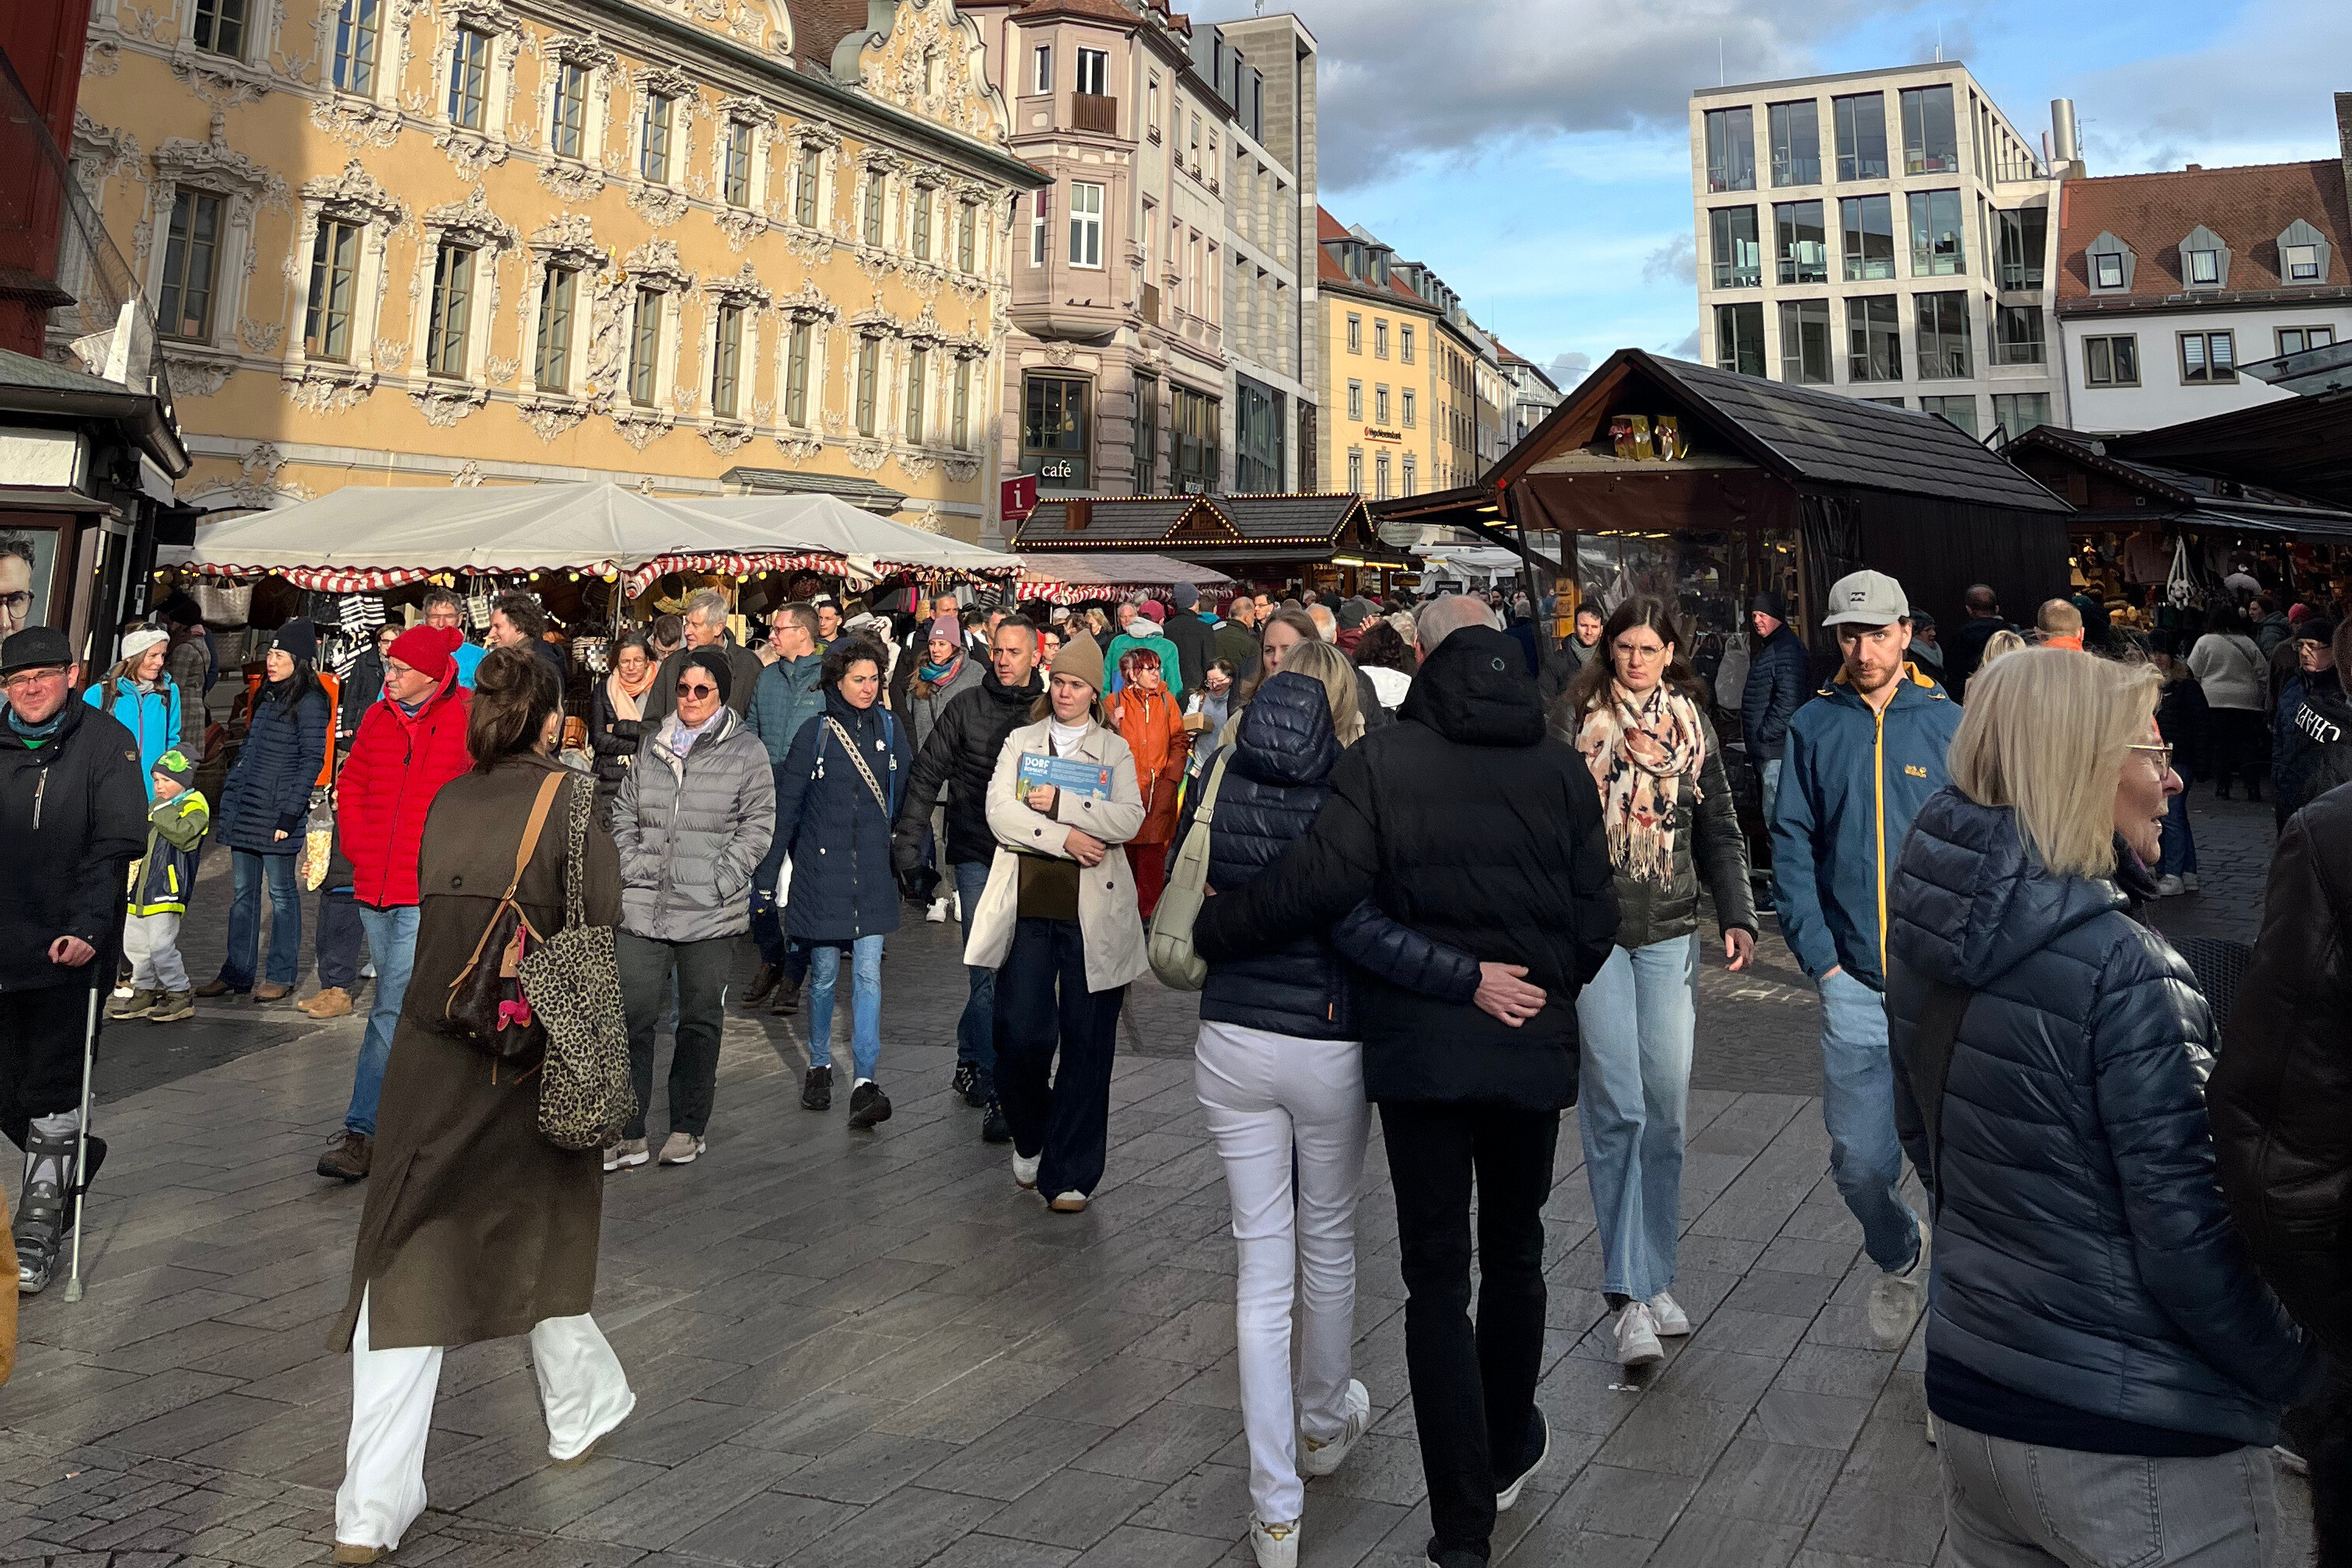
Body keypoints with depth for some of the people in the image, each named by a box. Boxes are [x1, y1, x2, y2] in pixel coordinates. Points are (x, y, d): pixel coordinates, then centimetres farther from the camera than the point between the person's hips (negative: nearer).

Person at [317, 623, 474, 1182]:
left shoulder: (468, 719, -9)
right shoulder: (378, 718, 11)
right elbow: (351, 784, 22)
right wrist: (356, 845, 9)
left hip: (428, 891, -7)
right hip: (376, 887, 7)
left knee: (391, 1010, -10)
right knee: (407, 1009, 16)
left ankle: (362, 1132, -6)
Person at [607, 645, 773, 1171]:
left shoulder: (746, 750, 0)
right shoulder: (653, 744, 12)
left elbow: (758, 824, -2)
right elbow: (624, 811, 17)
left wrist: (721, 879, -10)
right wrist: (631, 866, 2)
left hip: (710, 912, -3)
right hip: (642, 906, 3)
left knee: (700, 1019, 8)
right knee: (633, 1017, 0)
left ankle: (689, 1128, 21)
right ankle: (628, 1135, 7)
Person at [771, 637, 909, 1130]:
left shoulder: (890, 729, 4)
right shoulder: (815, 732, -2)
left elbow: (906, 794, 10)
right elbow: (788, 800, 1)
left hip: (873, 868, 1)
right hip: (822, 867, -1)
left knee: (868, 972, -5)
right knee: (825, 971, 8)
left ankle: (864, 1081, -6)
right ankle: (820, 1065, 27)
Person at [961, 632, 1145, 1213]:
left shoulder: (1115, 750, 11)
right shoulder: (1020, 741, 14)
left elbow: (1129, 820, -5)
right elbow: (999, 813, -1)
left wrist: (1059, 803, -12)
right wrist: (1063, 837, -11)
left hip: (1094, 910, 0)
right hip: (1029, 904, 1)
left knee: (1087, 1044, -1)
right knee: (1021, 1035, -5)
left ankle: (1071, 1174, 9)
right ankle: (1029, 1140, 24)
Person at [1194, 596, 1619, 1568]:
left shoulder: (1383, 761, -9)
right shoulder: (1562, 768, 0)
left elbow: (1316, 883, -18)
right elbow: (1595, 917, 1)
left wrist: (1205, 931, -5)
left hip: (1417, 1048, -3)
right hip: (1533, 1048, 3)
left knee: (1437, 1277, 5)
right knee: (1513, 1253, 22)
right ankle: (1508, 1451, 39)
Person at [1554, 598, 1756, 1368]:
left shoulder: (1693, 723, 11)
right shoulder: (1576, 717, 0)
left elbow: (1719, 830, 15)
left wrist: (1738, 916, 4)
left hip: (1669, 933, 4)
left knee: (1666, 1110, 5)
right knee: (1618, 1108, -8)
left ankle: (1654, 1277, 19)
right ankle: (1628, 1294, -2)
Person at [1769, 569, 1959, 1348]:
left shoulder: (1948, 723, 1)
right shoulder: (1814, 726, 4)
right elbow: (1792, 845, 3)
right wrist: (1819, 955, -4)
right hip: (1853, 983, 1)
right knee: (1858, 1163, 7)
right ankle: (1899, 1260, 37)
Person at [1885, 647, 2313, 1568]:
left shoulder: (1925, 936, 1)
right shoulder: (2122, 969, -21)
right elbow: (2187, 1240, -18)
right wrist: (2295, 1379, -3)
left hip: (1968, 1398, 7)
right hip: (2138, 1453, -7)